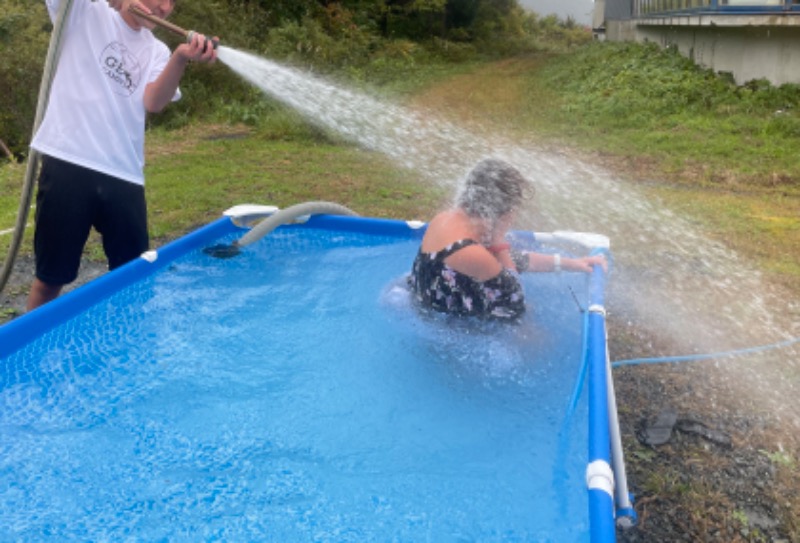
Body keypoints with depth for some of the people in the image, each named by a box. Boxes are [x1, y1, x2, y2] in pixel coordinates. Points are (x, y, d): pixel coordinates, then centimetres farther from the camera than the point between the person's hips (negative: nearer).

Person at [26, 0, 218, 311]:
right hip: (67, 163, -3)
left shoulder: (156, 51, 14)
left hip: (124, 175, 4)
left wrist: (180, 58, -21)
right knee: (51, 276, 6)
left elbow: (153, 103, -4)